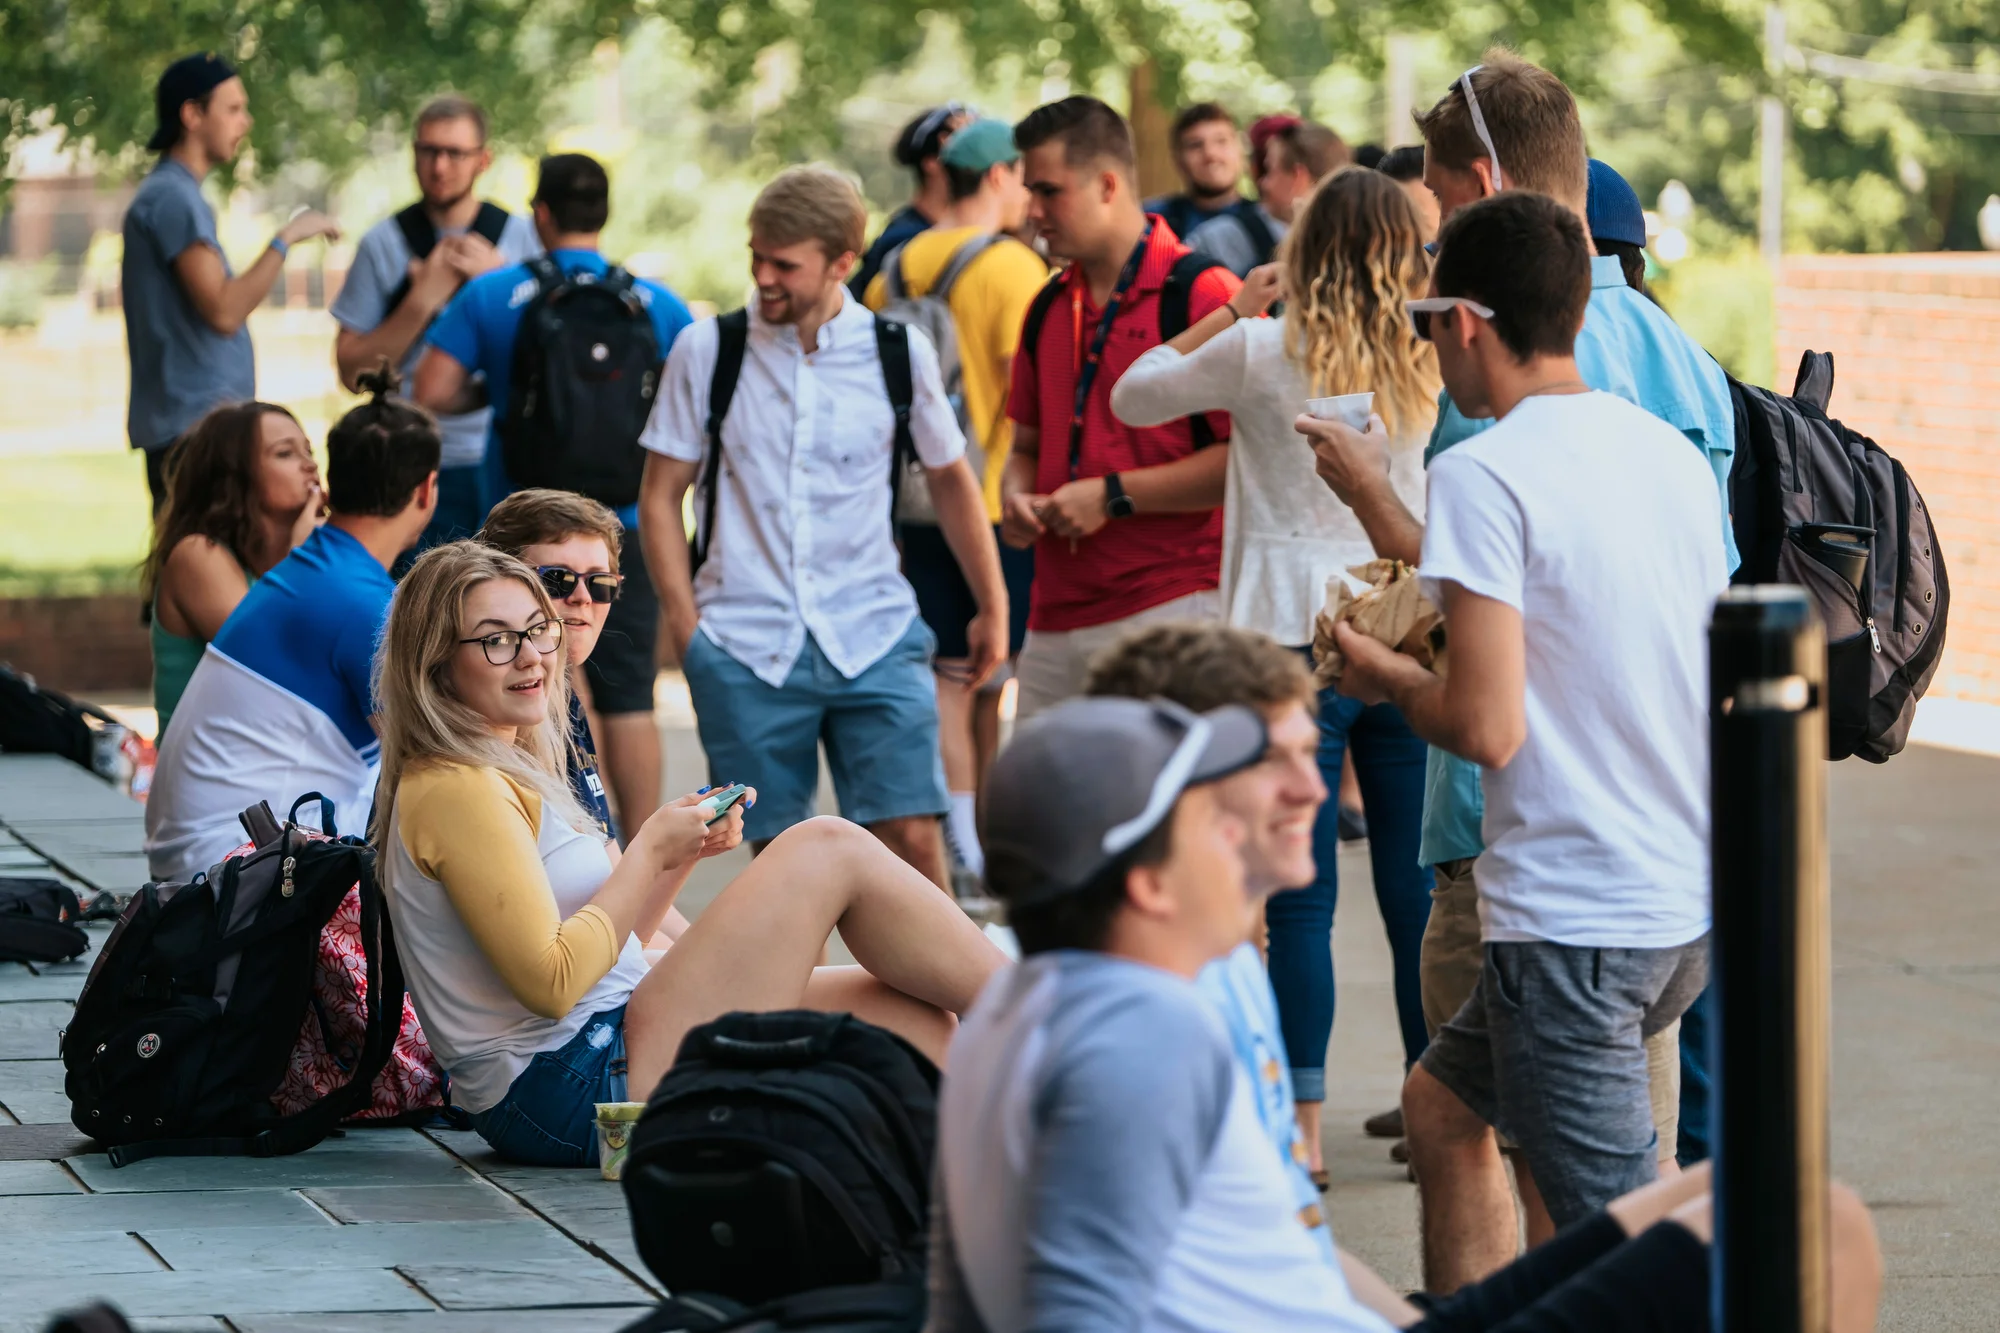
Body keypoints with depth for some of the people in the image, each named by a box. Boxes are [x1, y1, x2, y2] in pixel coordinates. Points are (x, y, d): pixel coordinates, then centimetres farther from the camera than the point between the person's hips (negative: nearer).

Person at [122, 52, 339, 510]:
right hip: (193, 425, -10)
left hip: (188, 424, 10)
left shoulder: (173, 193, 19)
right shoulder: (173, 198, -12)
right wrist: (285, 239, -15)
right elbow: (223, 311, -21)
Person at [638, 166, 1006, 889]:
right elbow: (661, 493, 6)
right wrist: (685, 623, -2)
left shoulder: (899, 352, 3)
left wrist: (992, 607, 18)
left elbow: (949, 478, 17)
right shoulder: (707, 350, 1)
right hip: (744, 647, 0)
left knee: (911, 833, -8)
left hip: (873, 634, 0)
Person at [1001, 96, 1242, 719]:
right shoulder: (1051, 308, 17)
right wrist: (1016, 497, 4)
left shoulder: (1205, 294, -7)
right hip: (1055, 616, 7)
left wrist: (1115, 496, -12)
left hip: (1168, 607, -7)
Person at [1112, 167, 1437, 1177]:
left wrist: (1232, 311, 15)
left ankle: (1304, 1123, 0)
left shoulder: (1266, 352, -7)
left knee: (1300, 896, 0)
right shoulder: (1432, 363, 0)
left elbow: (1134, 394, 7)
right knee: (1415, 887, 10)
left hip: (1293, 640, -3)